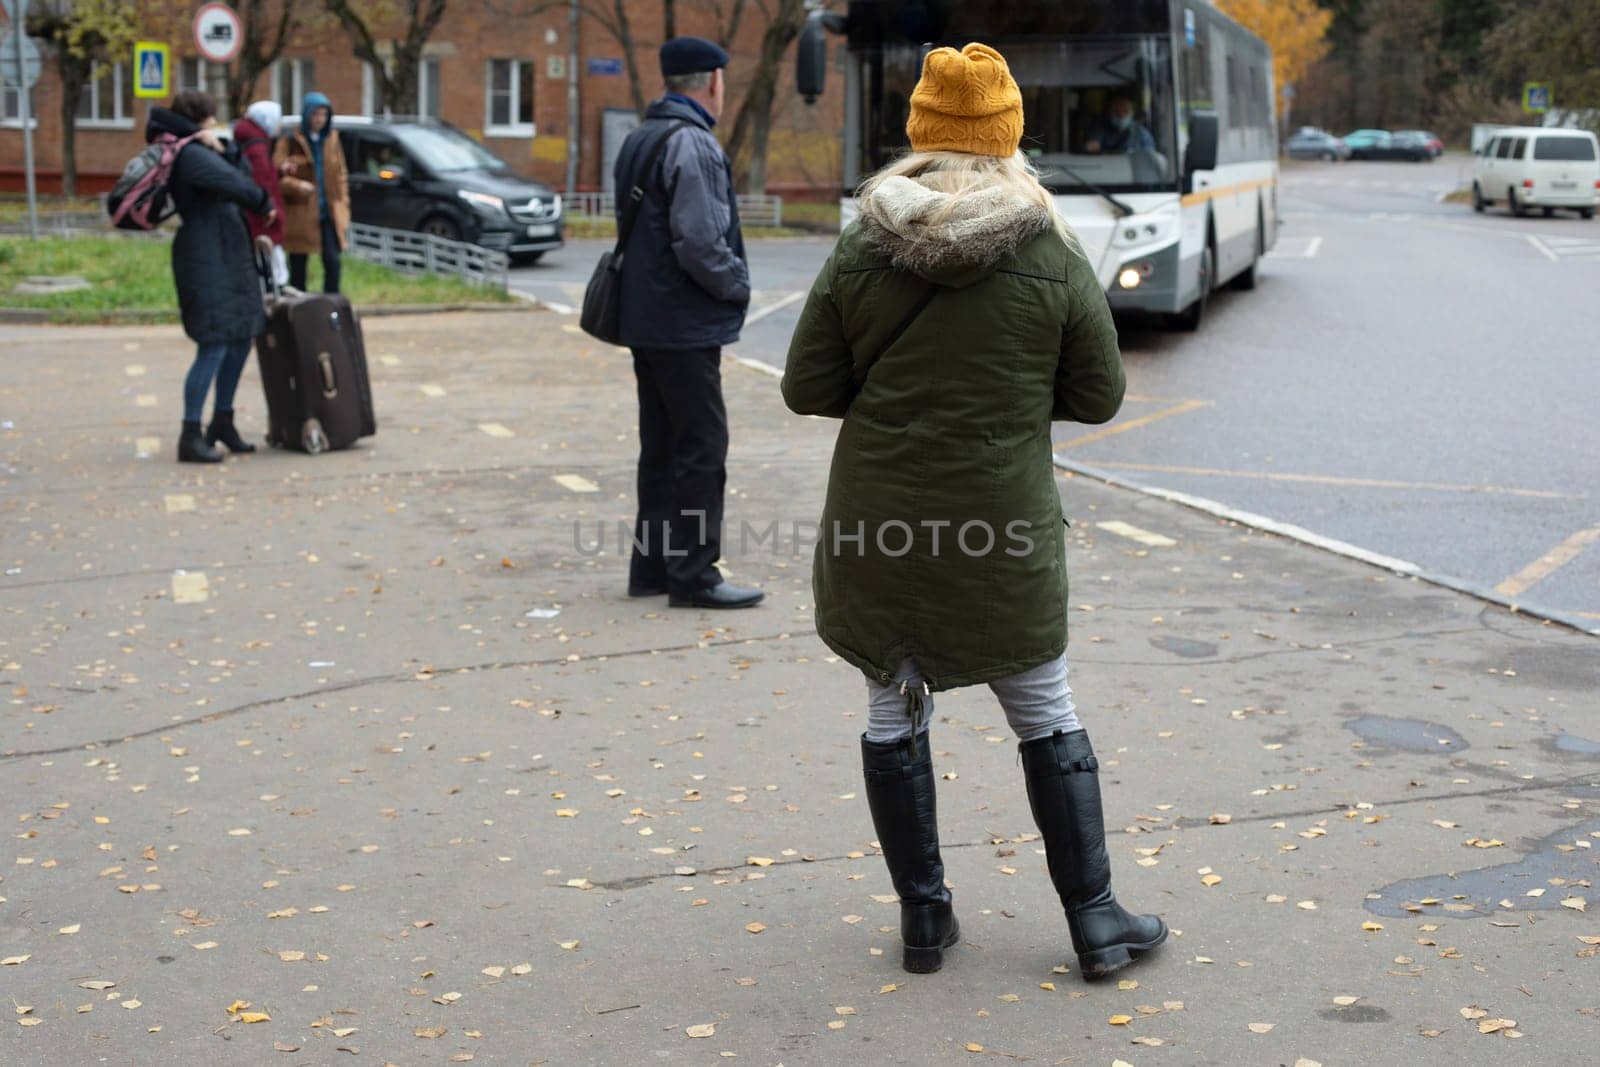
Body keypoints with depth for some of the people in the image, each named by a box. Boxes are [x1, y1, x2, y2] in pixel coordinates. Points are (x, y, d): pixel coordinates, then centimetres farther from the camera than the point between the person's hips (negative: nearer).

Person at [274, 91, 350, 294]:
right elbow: (277, 175, -7)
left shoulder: (332, 139, 11)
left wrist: (343, 211, 7)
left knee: (332, 262, -7)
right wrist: (297, 186, -25)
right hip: (300, 213, -3)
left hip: (329, 212, 3)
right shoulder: (290, 141, -1)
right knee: (298, 266, 4)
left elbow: (340, 176, 14)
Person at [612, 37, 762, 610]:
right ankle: (692, 575, -1)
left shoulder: (639, 140, 14)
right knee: (701, 447, -4)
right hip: (685, 325, -10)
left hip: (645, 320, 10)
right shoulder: (692, 144, -17)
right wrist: (738, 284, -7)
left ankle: (652, 566, 22)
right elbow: (699, 242, -24)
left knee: (662, 447, 15)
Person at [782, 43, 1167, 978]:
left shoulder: (862, 252, -6)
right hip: (1004, 530, -1)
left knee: (896, 709, 15)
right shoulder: (1054, 258, -9)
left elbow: (809, 389, -3)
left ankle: (924, 919, 23)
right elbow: (1097, 395, -2)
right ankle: (1095, 920, 20)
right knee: (1046, 716, 14)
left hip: (878, 519, 1)